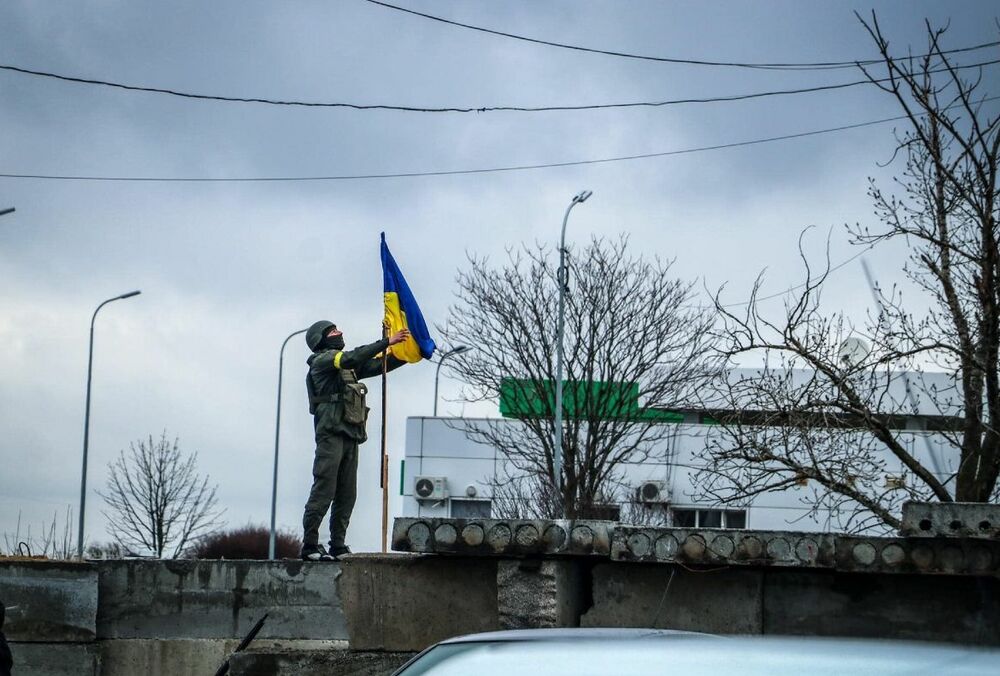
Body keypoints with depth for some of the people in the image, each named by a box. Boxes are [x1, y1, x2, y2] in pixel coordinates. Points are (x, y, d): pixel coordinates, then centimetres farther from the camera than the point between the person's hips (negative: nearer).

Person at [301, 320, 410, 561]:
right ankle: (309, 545, -14)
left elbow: (376, 366, 22)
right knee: (324, 491, -13)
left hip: (350, 436, 9)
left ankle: (338, 545, 7)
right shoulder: (322, 360, 0)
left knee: (347, 495, 5)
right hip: (331, 434, -9)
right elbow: (353, 358, -16)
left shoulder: (346, 366, 24)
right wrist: (387, 342, -16)